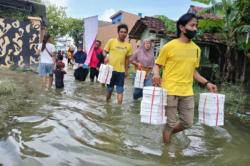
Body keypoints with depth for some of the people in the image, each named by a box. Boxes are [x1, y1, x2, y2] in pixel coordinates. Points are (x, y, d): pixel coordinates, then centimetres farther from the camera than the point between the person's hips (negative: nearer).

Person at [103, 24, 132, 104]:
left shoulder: (128, 45, 4)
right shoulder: (111, 41, -3)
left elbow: (127, 58, 11)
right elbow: (104, 51, 2)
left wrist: (126, 70, 11)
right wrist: (106, 56, -20)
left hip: (121, 70, 1)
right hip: (111, 69, -1)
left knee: (120, 90, 1)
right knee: (109, 89, 13)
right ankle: (107, 102, 36)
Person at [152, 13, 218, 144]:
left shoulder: (196, 49, 9)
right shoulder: (169, 46, -8)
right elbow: (157, 65, -1)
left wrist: (206, 83, 8)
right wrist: (156, 75, -22)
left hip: (187, 92, 6)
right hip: (170, 91, -5)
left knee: (187, 123, 12)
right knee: (170, 123, 4)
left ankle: (167, 134, 39)